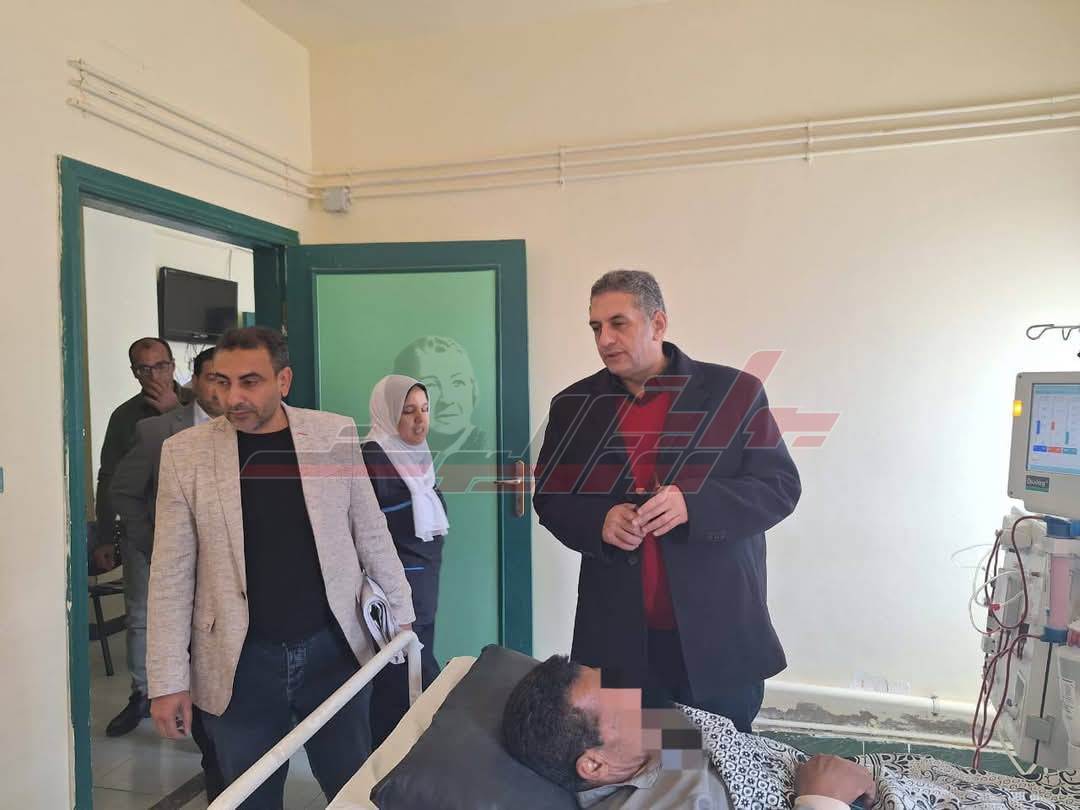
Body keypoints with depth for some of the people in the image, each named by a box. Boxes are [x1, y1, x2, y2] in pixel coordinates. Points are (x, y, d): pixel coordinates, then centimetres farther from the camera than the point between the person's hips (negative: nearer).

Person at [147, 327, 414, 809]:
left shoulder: (336, 434, -5)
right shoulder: (185, 452, -6)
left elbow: (371, 533, 4)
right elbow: (171, 575, -3)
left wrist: (401, 612, 10)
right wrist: (169, 680, -2)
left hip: (333, 648, 1)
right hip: (239, 664, 0)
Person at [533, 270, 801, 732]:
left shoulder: (734, 392, -5)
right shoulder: (573, 405, 4)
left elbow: (780, 486, -6)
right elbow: (549, 498, 7)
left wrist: (694, 505, -23)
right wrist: (599, 521, -15)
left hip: (719, 631, -1)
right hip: (618, 635, 2)